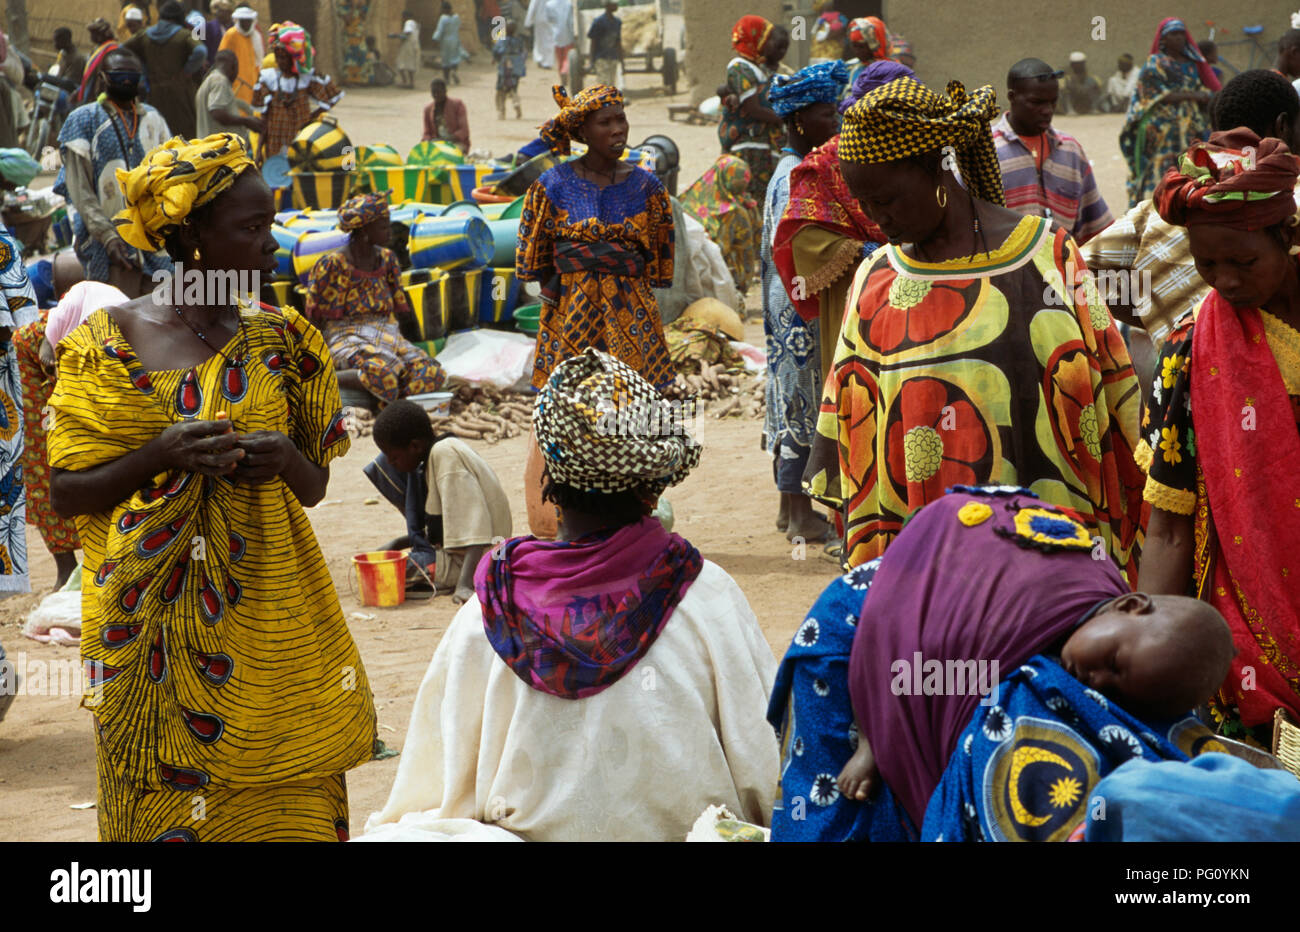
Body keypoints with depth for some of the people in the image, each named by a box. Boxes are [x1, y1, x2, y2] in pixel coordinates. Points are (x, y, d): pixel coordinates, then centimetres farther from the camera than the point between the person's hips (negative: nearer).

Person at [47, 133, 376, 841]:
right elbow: (65, 494, -3)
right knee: (163, 805, 2)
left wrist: (285, 459, -13)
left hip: (269, 631, 2)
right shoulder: (107, 343, -2)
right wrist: (160, 456, -19)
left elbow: (315, 486, 10)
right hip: (153, 633, -2)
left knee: (286, 811, 3)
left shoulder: (282, 339, 5)